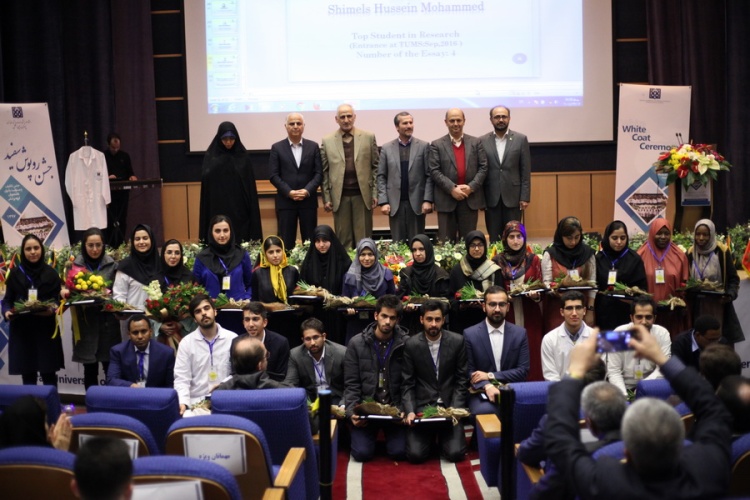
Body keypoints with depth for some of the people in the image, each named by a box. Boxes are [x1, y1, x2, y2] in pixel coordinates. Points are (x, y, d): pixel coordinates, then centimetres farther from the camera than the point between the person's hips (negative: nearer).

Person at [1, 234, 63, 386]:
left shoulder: (51, 273, 5)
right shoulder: (15, 273, 6)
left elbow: (58, 300, 3)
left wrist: (51, 310, -18)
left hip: (46, 330, -1)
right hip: (21, 330, 1)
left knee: (48, 373, -1)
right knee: (27, 374, 5)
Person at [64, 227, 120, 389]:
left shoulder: (112, 265, 1)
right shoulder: (76, 265, 4)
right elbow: (70, 291, 9)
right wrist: (66, 293, -12)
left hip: (107, 322, -1)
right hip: (85, 323, 1)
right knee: (90, 370, 7)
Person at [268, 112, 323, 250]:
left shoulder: (313, 146, 8)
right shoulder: (277, 148, 4)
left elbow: (319, 173, 3)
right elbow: (273, 175, -2)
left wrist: (307, 190, -13)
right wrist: (289, 192, -13)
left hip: (308, 200, 1)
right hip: (285, 201, -1)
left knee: (310, 241, 5)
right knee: (286, 242, 1)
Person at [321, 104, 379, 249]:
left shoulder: (369, 137, 5)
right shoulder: (327, 141, 5)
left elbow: (375, 167, 6)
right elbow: (324, 172, 5)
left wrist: (375, 193, 0)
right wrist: (326, 198, 1)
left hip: (363, 194, 0)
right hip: (339, 196, 0)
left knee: (364, 238, 4)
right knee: (343, 239, 5)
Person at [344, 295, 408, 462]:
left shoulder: (406, 344, -5)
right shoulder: (357, 343, -4)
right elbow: (351, 384, -2)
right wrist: (351, 412, -15)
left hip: (394, 409, 0)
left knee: (398, 452, -14)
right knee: (362, 453, -14)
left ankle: (386, 434, 21)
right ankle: (375, 433, 22)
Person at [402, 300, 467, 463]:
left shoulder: (457, 341, -4)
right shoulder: (411, 344, -5)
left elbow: (461, 380, 0)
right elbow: (407, 383, -2)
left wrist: (455, 408, -12)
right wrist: (409, 411, -16)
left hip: (449, 405, 0)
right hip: (422, 406, 0)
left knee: (455, 453, -15)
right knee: (415, 454, -15)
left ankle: (442, 436, 20)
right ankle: (431, 436, 19)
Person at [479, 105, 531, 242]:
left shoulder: (521, 139, 2)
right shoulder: (482, 141, 4)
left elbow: (525, 170, 1)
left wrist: (525, 196, -4)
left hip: (513, 196, -1)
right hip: (491, 197, 1)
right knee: (493, 237, 6)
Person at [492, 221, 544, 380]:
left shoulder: (533, 259, 5)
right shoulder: (497, 261, 4)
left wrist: (536, 295, -15)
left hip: (529, 316, 1)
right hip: (506, 316, 0)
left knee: (531, 355, 0)